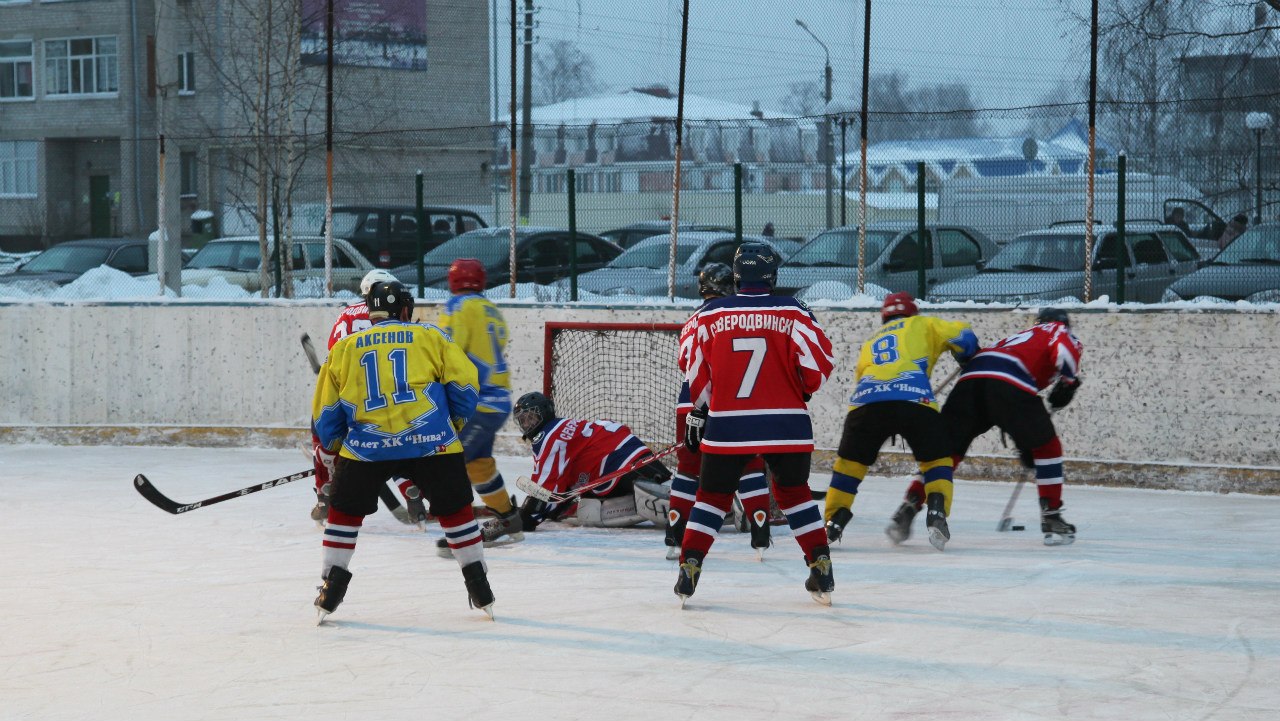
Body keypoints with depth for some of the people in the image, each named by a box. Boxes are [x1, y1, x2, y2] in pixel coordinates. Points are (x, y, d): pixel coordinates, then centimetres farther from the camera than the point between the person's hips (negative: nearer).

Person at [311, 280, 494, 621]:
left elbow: (325, 412, 19)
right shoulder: (431, 337, 12)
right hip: (430, 441, -1)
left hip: (366, 447, 1)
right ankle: (480, 590, 16)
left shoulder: (344, 348, 17)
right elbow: (464, 386, 8)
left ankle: (331, 592, 14)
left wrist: (331, 453, 32)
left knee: (345, 511, 18)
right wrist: (453, 424, 24)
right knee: (456, 510, 14)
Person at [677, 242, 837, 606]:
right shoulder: (793, 312, -1)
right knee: (794, 492, 17)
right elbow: (817, 362, -4)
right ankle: (822, 571, 12)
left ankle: (689, 568, 2)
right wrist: (802, 390, 16)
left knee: (713, 495, 12)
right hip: (787, 424, 0)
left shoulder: (710, 314, 1)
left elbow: (698, 375, 6)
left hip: (727, 425, 0)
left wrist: (697, 413, 20)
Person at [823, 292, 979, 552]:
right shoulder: (921, 324, 27)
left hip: (866, 401, 3)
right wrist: (974, 366, 34)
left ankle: (833, 522, 11)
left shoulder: (870, 343, 38)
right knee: (937, 460, 14)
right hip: (914, 399, -2)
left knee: (850, 461, 18)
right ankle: (937, 513, -5)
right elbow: (961, 336, 17)